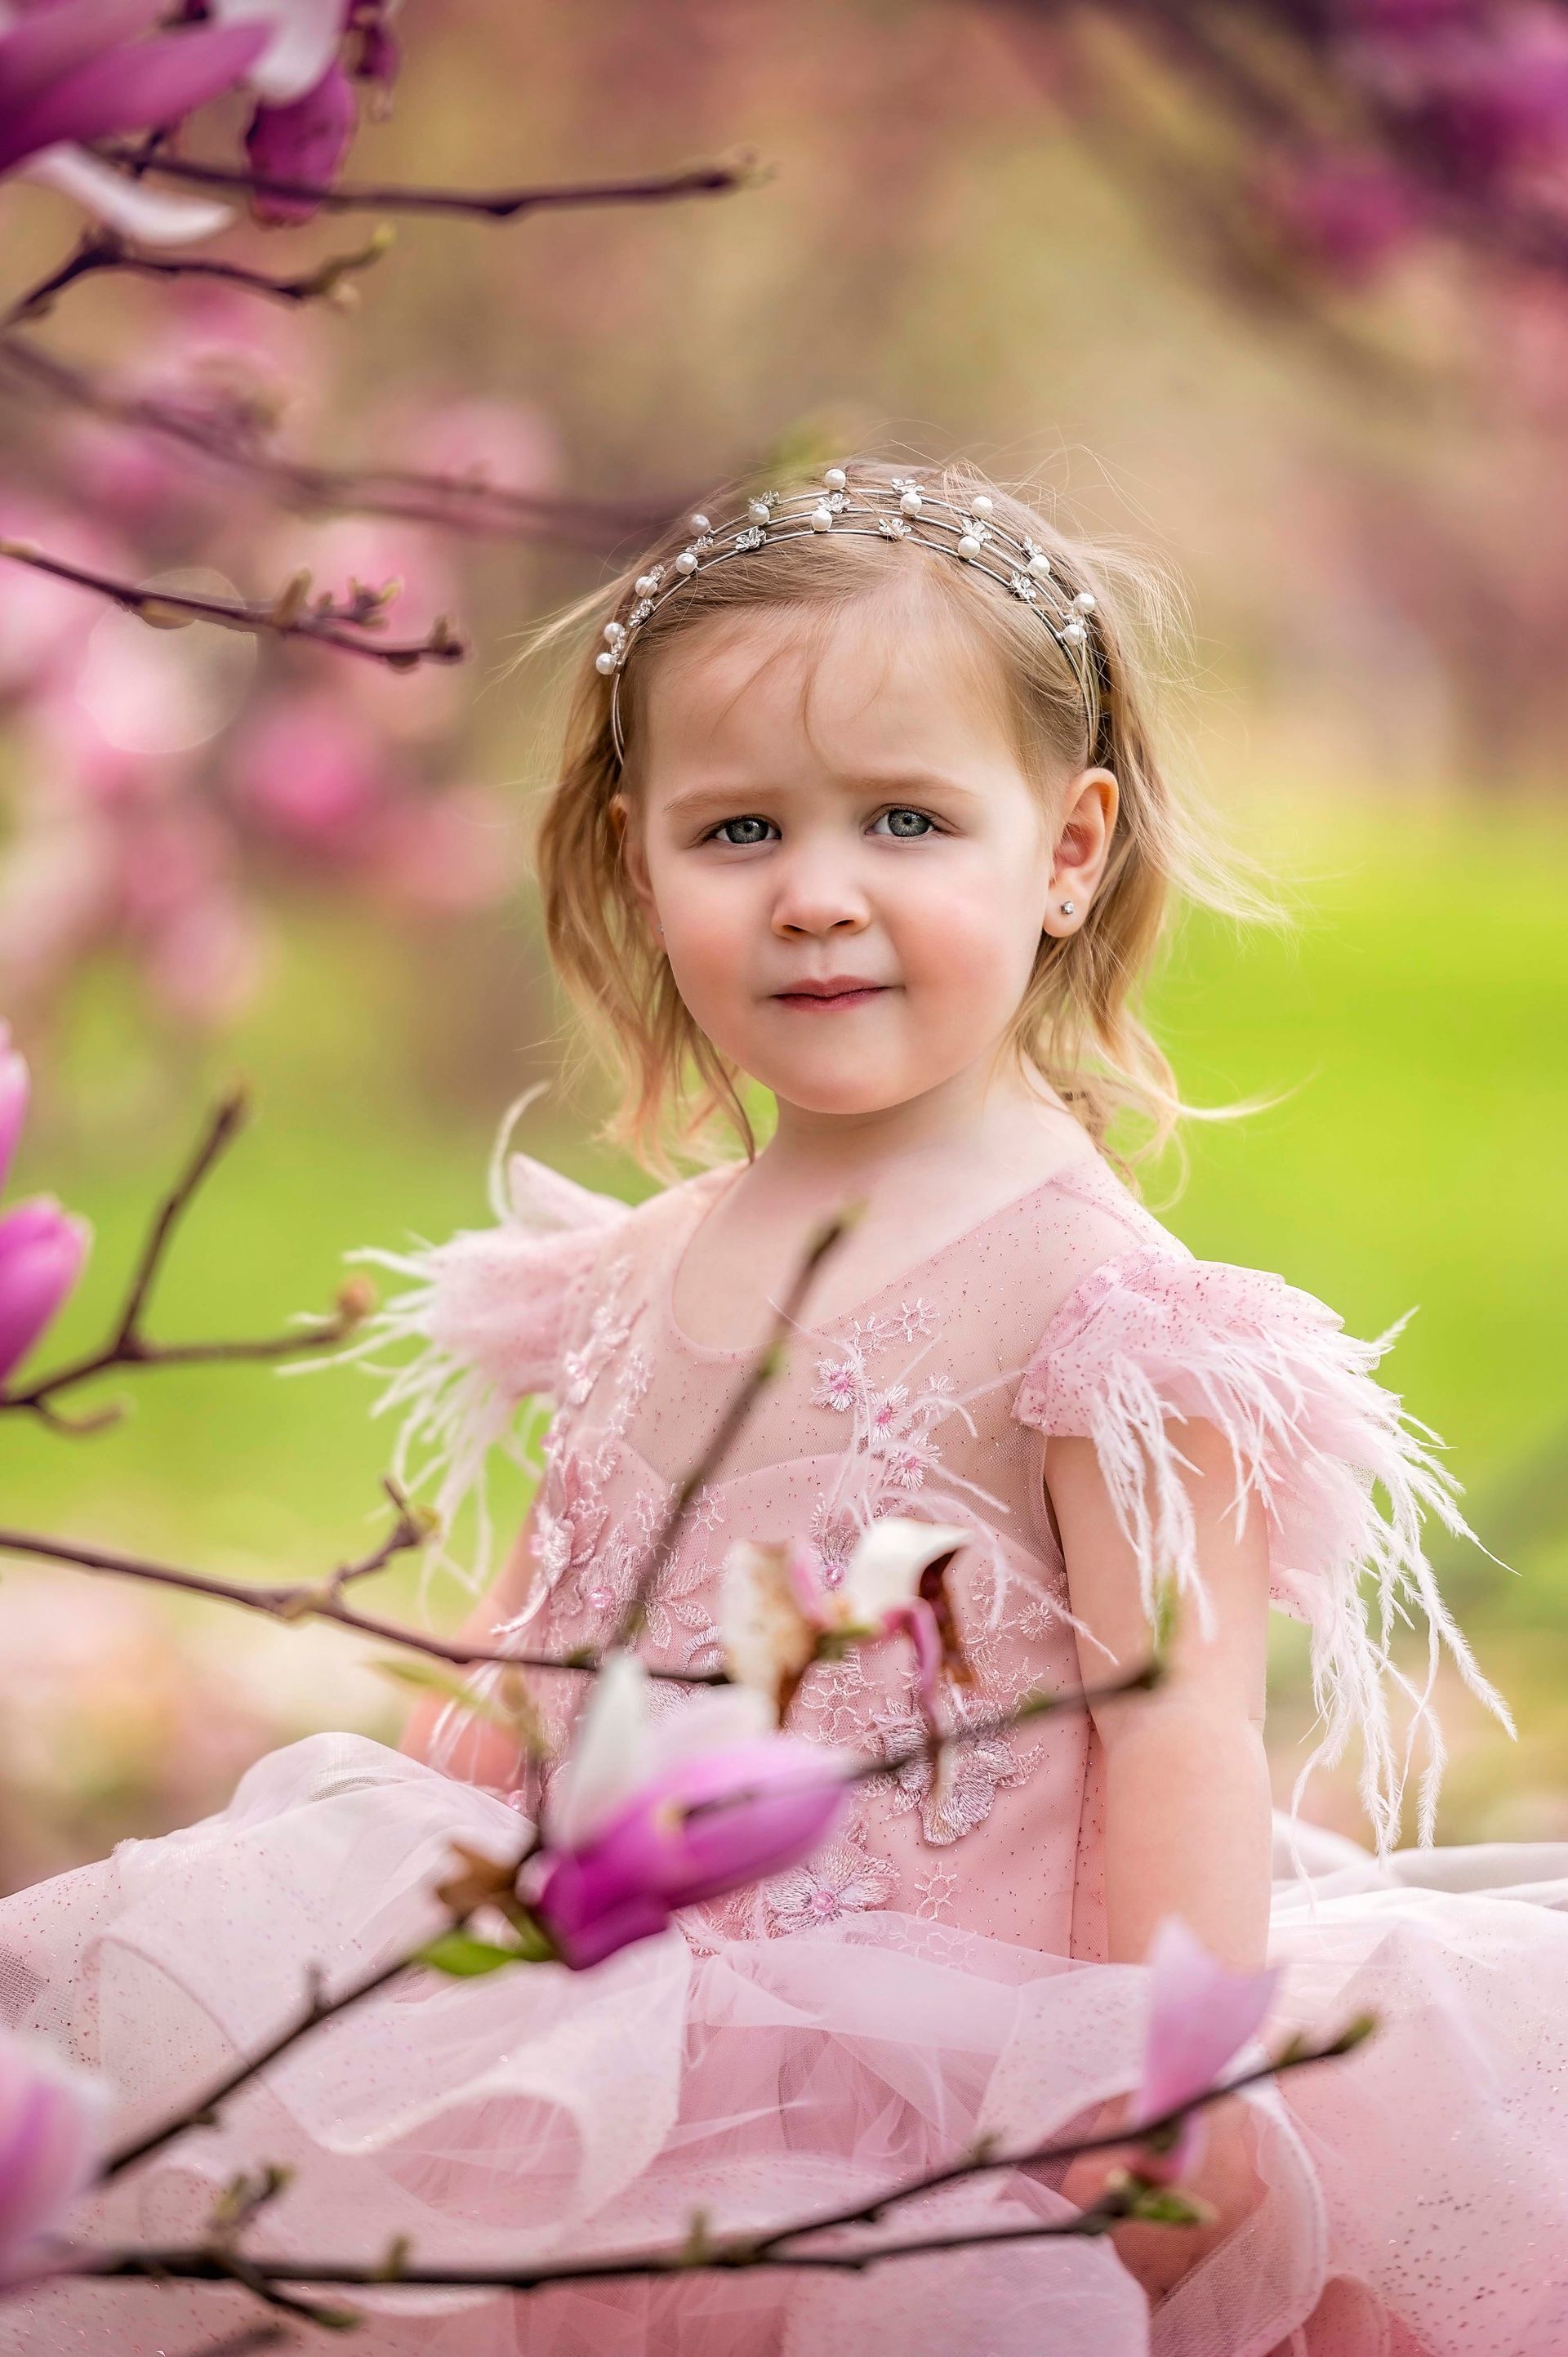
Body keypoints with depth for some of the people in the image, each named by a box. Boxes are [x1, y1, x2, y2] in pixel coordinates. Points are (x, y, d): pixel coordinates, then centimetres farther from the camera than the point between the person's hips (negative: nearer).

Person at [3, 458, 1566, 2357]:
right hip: (613, 2030, 7)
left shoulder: (1092, 1296, -10)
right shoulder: (644, 1275, 12)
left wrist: (1172, 2107, -20)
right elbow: (524, 1646, 21)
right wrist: (375, 1888, 15)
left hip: (940, 2066, -7)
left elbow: (1178, 1723, -14)